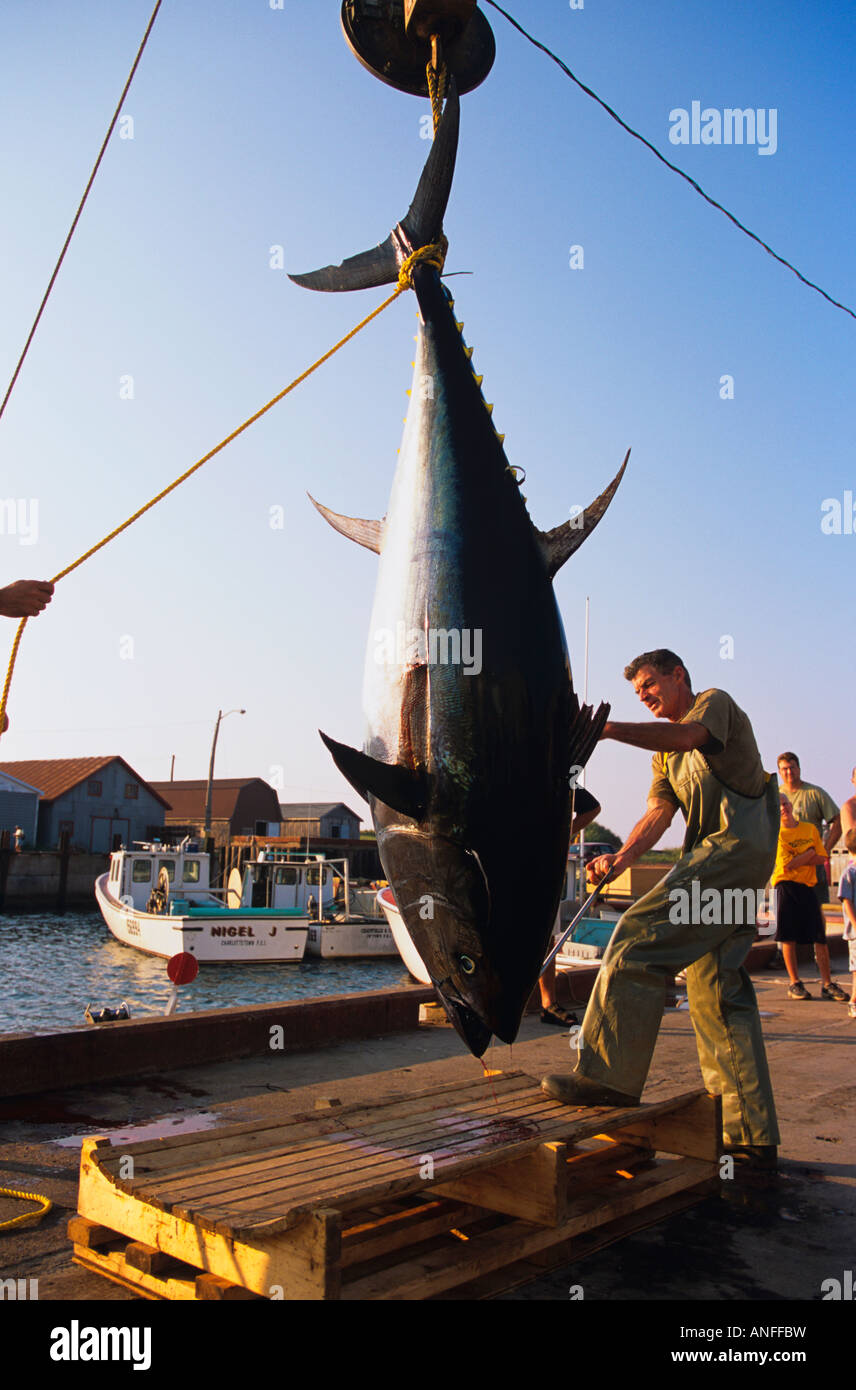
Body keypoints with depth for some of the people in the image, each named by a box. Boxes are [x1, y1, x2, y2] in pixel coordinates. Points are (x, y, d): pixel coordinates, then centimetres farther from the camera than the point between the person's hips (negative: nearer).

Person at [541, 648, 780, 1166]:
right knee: (716, 990, 5)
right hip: (717, 855, 9)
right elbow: (658, 814, 13)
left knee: (640, 939, -19)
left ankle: (610, 1075, -19)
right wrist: (620, 858, -5)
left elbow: (688, 735, -19)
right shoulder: (666, 757, 30)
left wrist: (608, 729, -27)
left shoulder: (716, 701, 6)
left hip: (736, 842, -9)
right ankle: (751, 1136, 9)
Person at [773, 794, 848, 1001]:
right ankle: (794, 983, 8)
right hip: (786, 886, -3)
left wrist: (797, 860, -10)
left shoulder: (810, 828, 9)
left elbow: (821, 858, 2)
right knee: (788, 937, -1)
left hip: (808, 886, 3)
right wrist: (809, 853, -3)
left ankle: (827, 984, 7)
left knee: (820, 936, 0)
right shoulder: (777, 834, -2)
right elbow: (787, 864, -12)